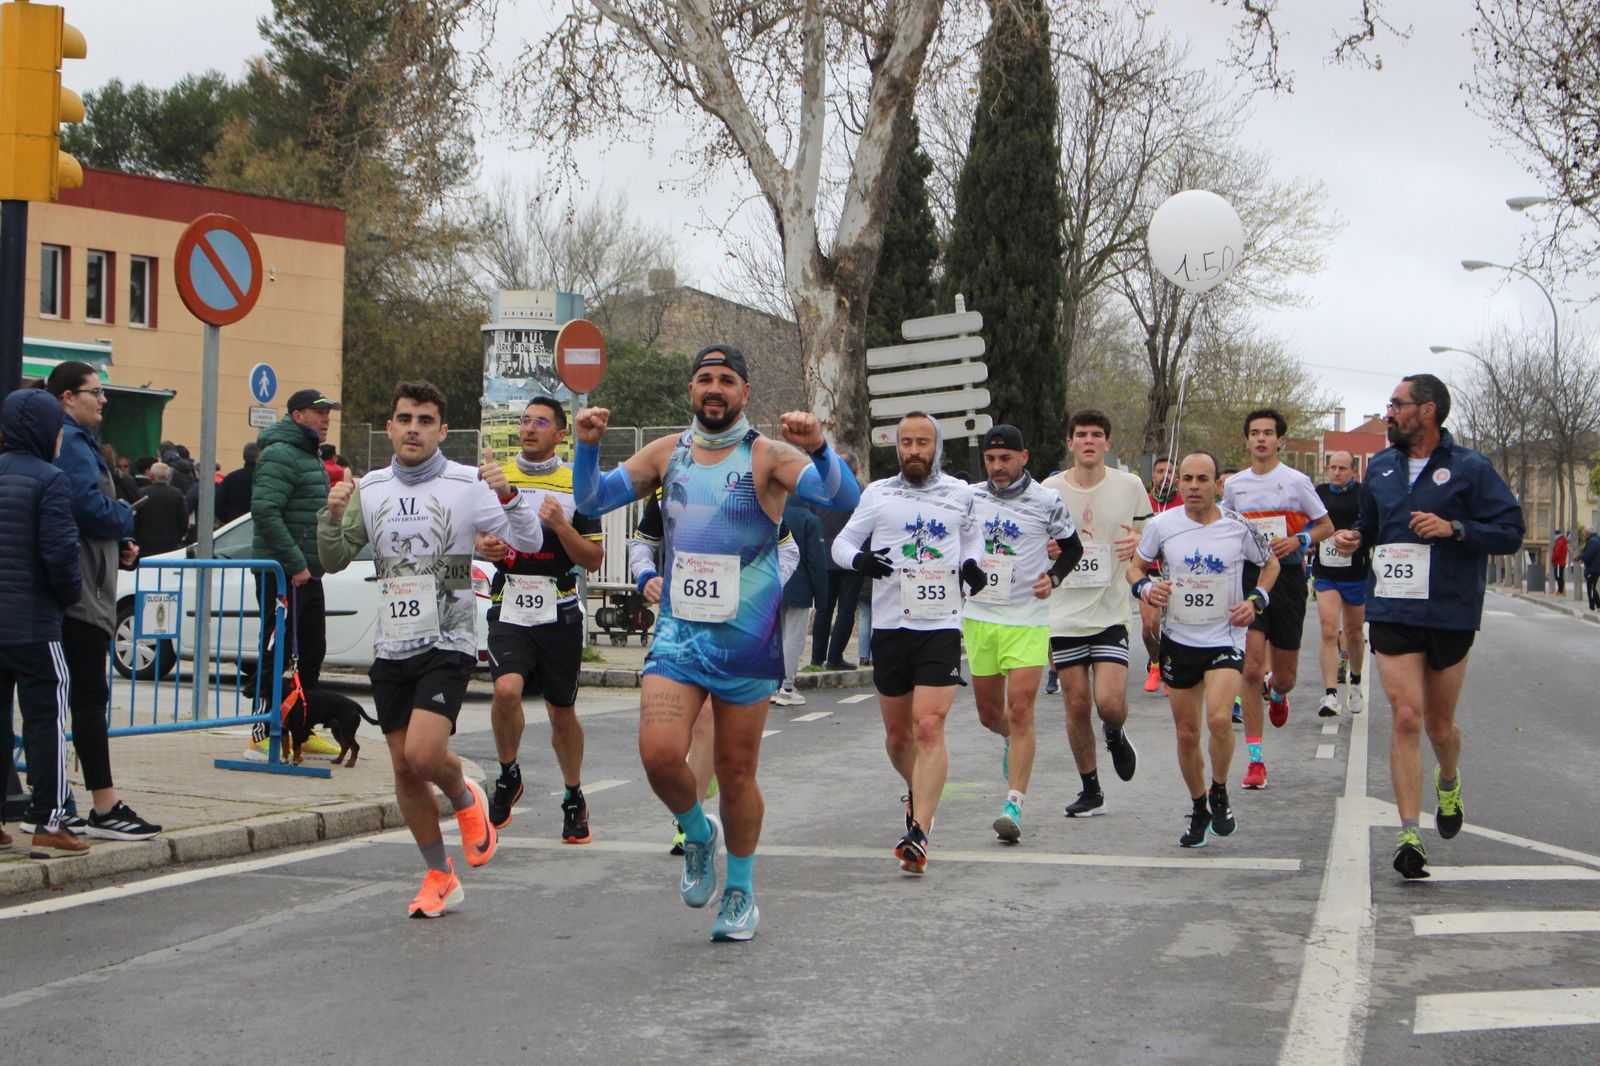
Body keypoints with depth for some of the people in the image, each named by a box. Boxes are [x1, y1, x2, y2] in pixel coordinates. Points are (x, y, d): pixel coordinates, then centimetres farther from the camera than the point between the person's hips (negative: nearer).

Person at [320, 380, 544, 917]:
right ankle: (439, 875, 24)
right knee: (404, 770, 7)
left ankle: (466, 798, 14)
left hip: (447, 645, -4)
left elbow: (528, 542, -9)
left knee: (424, 754, -21)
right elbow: (334, 562, 13)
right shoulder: (369, 489, 8)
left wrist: (507, 495, -27)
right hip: (391, 648, 4)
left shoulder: (466, 485, -5)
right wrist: (332, 516, -6)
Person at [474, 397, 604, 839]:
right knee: (507, 690, -23)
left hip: (559, 614, 0)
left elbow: (594, 559, 0)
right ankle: (508, 776, 2)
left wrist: (561, 526, -17)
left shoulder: (576, 486, 2)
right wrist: (483, 545, -5)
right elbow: (472, 534, 19)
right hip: (509, 609, 0)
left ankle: (574, 799, 28)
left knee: (562, 712, 7)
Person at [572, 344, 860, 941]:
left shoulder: (767, 456, -6)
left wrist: (817, 449, -38)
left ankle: (741, 891, 26)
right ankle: (697, 834, 16)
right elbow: (592, 501, 12)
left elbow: (844, 498, -19)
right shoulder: (667, 454, 8)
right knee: (658, 754, -15)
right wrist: (587, 446, -7)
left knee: (736, 772, 6)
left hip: (747, 639, -3)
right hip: (678, 631, 3)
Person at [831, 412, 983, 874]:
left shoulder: (960, 493, 7)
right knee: (898, 733, 11)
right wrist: (859, 559, -12)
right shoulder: (878, 494, 5)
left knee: (929, 728, -15)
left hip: (941, 625, -2)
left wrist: (971, 565, 3)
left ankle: (919, 833, -19)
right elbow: (842, 541, 10)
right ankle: (918, 792, 42)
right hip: (889, 626, 2)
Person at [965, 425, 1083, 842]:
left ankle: (1014, 806, -14)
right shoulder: (970, 497, 6)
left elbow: (1073, 547, 10)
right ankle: (1016, 743, 46)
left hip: (1028, 619, -4)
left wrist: (1053, 577, -6)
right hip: (979, 616, 4)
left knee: (1020, 711, -13)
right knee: (989, 714, 11)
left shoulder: (1047, 501, -2)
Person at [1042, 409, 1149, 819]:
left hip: (1111, 615, -1)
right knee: (1077, 706, 2)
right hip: (1064, 616, 1)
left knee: (1109, 702, -14)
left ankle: (1116, 735, 23)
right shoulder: (1049, 490, 2)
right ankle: (1090, 791, 18)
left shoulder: (1129, 486, 1)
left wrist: (1138, 541, -11)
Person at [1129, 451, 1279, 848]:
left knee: (1219, 718, -24)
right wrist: (1145, 588, -12)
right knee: (1187, 734, 9)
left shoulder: (1239, 527, -6)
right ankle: (1199, 810, 30)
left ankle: (1219, 793, 3)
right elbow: (1135, 565, 10)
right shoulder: (1161, 525, -5)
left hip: (1225, 639, -2)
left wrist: (1256, 600, -5)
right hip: (1178, 640, 2)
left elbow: (1270, 564, 11)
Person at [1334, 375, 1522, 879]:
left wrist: (1454, 528, -20)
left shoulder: (1470, 468, -4)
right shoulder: (1380, 467, 11)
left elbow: (1510, 533, -7)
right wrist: (1355, 537, 3)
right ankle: (1409, 833, -12)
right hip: (1392, 611, 2)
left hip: (1451, 613, -2)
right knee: (1406, 716, -11)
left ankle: (1448, 783, 45)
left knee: (1439, 724, 11)